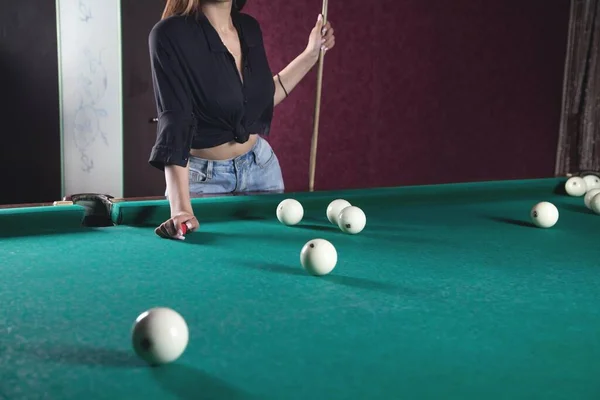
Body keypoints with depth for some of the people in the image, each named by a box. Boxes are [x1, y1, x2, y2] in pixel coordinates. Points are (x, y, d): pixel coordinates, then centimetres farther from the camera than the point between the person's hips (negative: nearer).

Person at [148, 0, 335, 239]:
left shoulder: (249, 27, -2)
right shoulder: (171, 34, -21)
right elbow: (174, 122, -29)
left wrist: (311, 54, 8)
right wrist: (180, 208, -38)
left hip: (260, 164, 6)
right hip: (203, 177, -5)